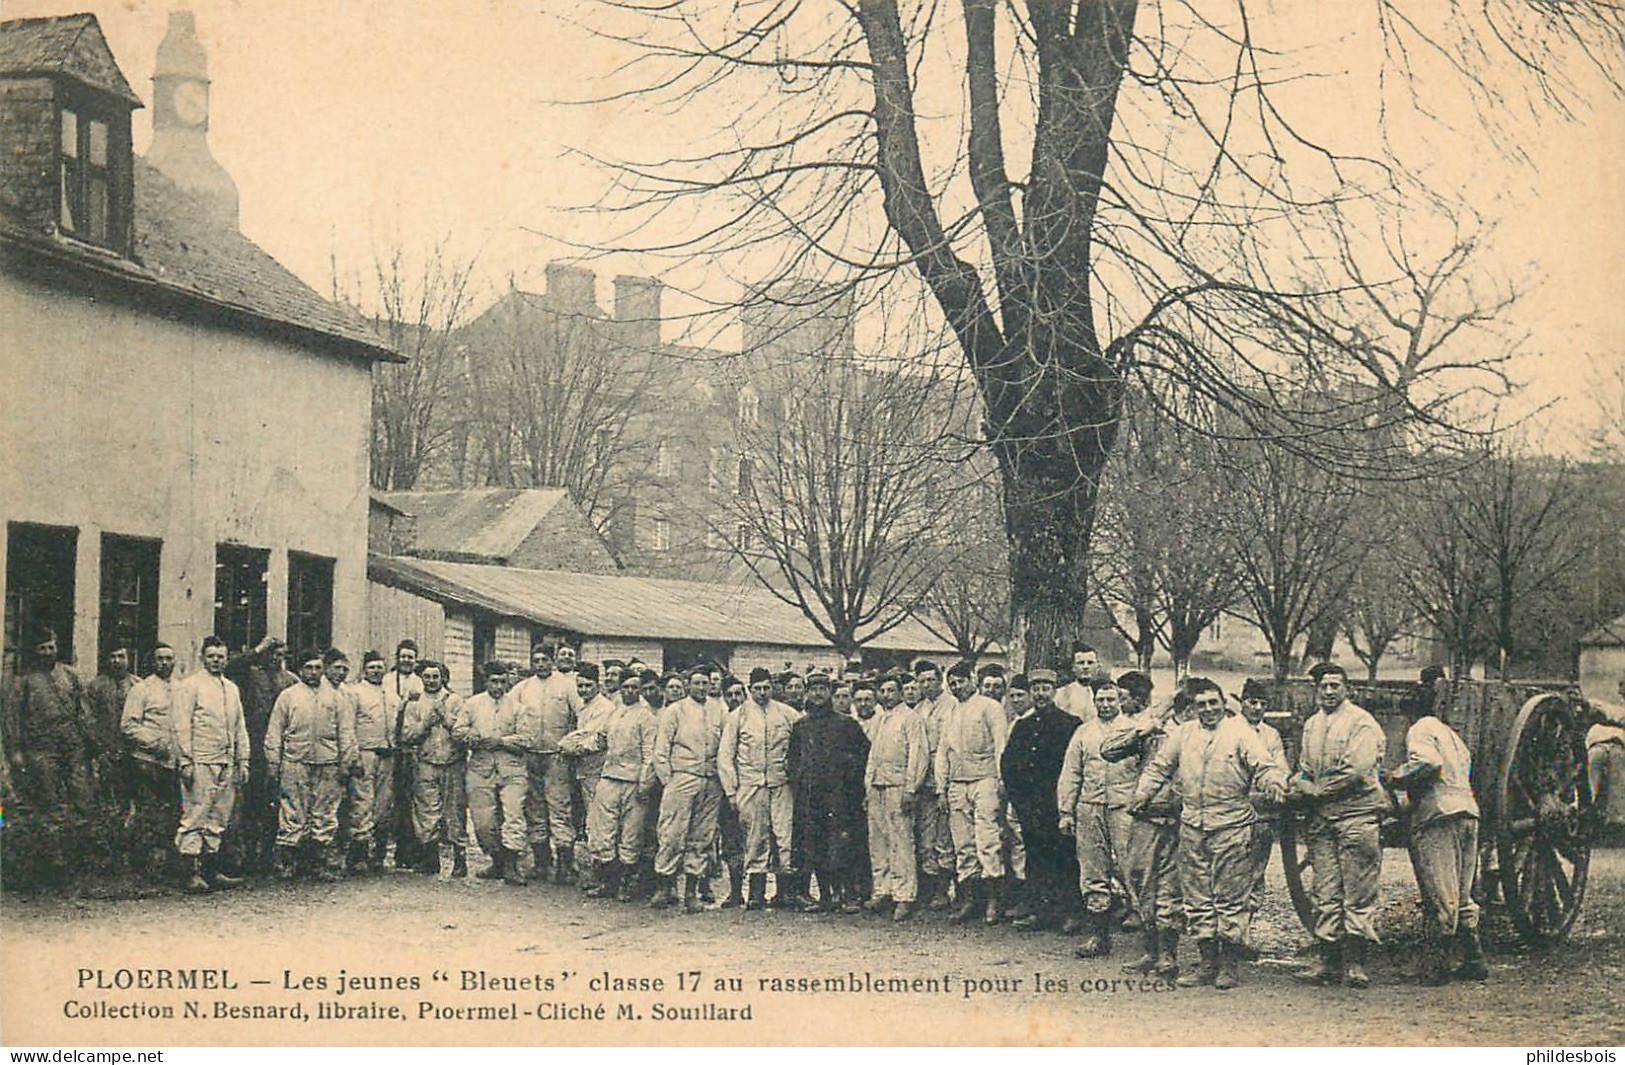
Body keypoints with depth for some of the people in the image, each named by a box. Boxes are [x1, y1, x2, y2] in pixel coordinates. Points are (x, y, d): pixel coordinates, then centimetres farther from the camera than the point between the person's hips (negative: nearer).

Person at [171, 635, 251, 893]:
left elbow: (240, 728, 21)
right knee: (196, 816, -9)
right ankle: (194, 873, -10)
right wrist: (185, 761, -13)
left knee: (219, 819, 7)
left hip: (226, 764, 7)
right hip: (200, 762, -7)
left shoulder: (232, 689, 18)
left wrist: (243, 761, 14)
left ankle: (211, 870, 11)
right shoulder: (189, 686, -1)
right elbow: (181, 727, -6)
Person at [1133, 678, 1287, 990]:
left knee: (1230, 897, -1)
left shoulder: (1240, 732, 0)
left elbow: (1264, 765, -9)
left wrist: (1273, 783, -28)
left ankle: (1228, 965, 6)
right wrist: (1144, 792, 12)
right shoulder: (1184, 735, 13)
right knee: (1197, 897, 7)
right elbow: (1159, 766, 23)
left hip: (1231, 826, -5)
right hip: (1192, 827, 5)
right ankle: (1207, 962, 14)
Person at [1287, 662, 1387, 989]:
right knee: (1325, 894, 4)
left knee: (1358, 893, -4)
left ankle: (1355, 963, -2)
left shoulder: (1361, 723, -3)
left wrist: (1314, 790, -10)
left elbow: (1356, 771, -13)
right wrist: (1297, 786, -2)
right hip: (1321, 818, 6)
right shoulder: (1311, 725, 19)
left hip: (1356, 815, -6)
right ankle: (1330, 962, 6)